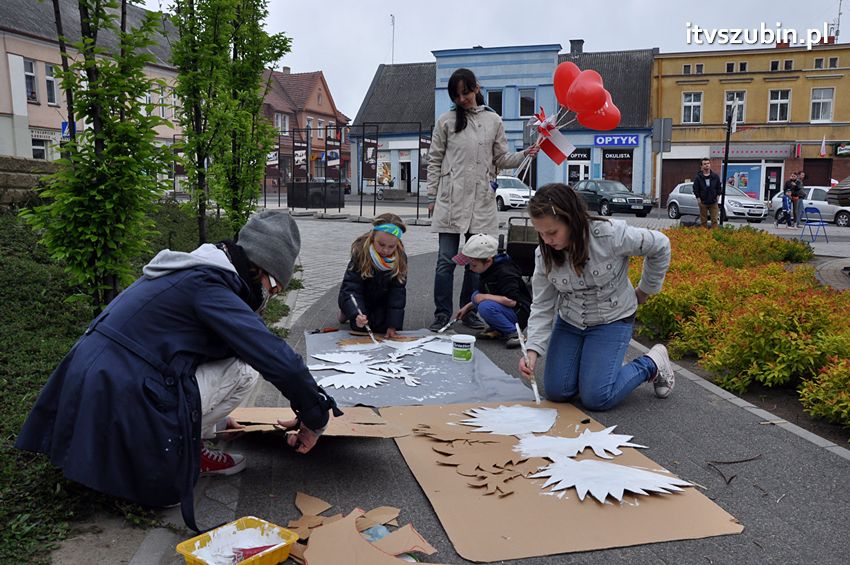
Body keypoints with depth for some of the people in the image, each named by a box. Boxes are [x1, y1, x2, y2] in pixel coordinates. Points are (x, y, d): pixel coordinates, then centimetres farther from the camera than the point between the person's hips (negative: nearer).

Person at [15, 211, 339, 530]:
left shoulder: (192, 271, 13)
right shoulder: (209, 287, -15)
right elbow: (280, 361, -20)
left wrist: (217, 414, 36)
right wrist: (314, 420, -5)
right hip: (118, 405, -9)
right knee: (245, 368, -6)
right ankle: (183, 452, 4)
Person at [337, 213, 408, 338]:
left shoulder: (400, 258, -23)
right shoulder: (360, 254, -29)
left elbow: (397, 292, -19)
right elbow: (351, 287, -32)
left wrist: (393, 325, -25)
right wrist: (356, 315, -50)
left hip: (382, 301, 2)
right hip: (359, 299, -2)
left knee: (383, 327, -16)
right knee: (360, 327, -19)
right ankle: (346, 311, 15)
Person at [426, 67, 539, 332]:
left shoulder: (493, 120, 10)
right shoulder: (446, 121, 6)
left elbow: (502, 159, 12)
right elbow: (434, 161, 7)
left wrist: (524, 154, -7)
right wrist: (432, 196, 3)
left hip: (482, 200, 2)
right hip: (451, 198, -2)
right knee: (446, 260, -2)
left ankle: (469, 312, 20)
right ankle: (442, 314, 7)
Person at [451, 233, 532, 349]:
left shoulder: (505, 273, -22)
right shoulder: (487, 270, 8)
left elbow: (512, 301, -32)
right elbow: (481, 296, 24)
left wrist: (484, 297, -23)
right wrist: (466, 308, 15)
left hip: (519, 313, -10)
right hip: (502, 308, 10)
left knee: (486, 307, -31)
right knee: (475, 295, -1)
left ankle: (514, 333, -16)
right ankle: (498, 330, 1)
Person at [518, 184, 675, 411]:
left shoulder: (610, 234, -28)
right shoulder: (544, 255, -15)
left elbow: (660, 245, -11)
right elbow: (542, 306, -11)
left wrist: (646, 289, 1)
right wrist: (533, 350, -25)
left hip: (612, 321, -4)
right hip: (569, 322, 4)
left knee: (595, 398, -14)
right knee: (555, 393, -3)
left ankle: (652, 364, 11)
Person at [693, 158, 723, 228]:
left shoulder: (715, 176, 3)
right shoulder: (698, 177, -2)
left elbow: (719, 188, 10)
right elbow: (695, 189, -1)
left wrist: (717, 197, 2)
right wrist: (698, 199, -7)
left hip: (713, 202, 1)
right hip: (703, 203, -1)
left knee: (714, 220, -1)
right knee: (703, 221, 7)